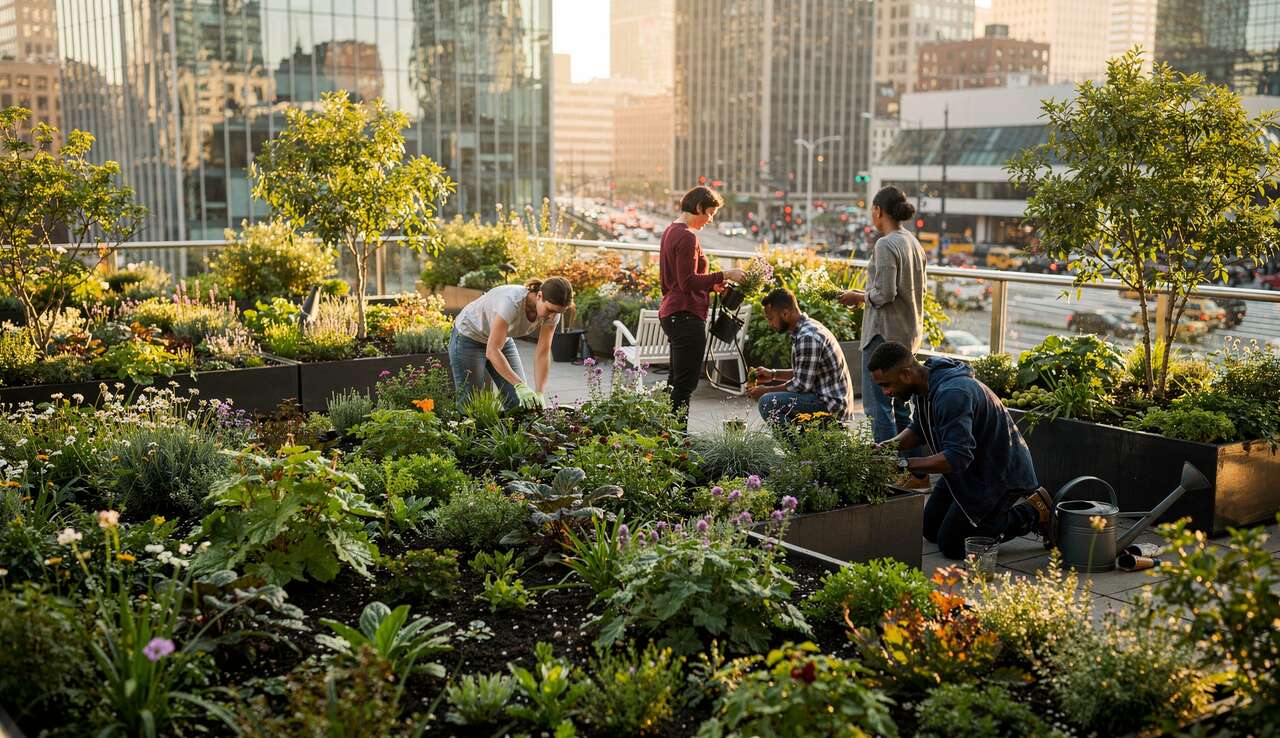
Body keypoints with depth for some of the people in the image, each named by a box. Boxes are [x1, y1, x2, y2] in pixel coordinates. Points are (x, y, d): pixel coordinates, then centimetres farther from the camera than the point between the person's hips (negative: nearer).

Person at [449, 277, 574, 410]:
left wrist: (539, 394, -27)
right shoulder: (513, 301, -39)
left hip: (502, 339, 6)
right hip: (468, 337, -6)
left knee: (521, 404, -1)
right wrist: (519, 385, -43)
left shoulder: (552, 311, -21)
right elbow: (492, 351, -39)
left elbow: (543, 354, -17)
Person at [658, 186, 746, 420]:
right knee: (686, 382, -7)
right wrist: (723, 275, -19)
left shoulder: (671, 231, 16)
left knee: (676, 381, 16)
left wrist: (711, 284, 17)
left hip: (671, 313, 11)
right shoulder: (687, 237, -15)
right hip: (686, 315, -11)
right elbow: (688, 282, -21)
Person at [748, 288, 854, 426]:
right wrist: (773, 374, 14)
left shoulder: (807, 337, -20)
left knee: (767, 403, -23)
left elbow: (802, 384, -20)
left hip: (831, 406, -11)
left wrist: (766, 390, -9)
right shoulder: (808, 327, 12)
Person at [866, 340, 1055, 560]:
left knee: (951, 545, -5)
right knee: (931, 530, 15)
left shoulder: (952, 394, -33)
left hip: (1001, 473, -10)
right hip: (969, 469, 10)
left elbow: (957, 457, -36)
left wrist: (904, 464, -35)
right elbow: (918, 430, 12)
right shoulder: (924, 386, -3)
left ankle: (1031, 514, 3)